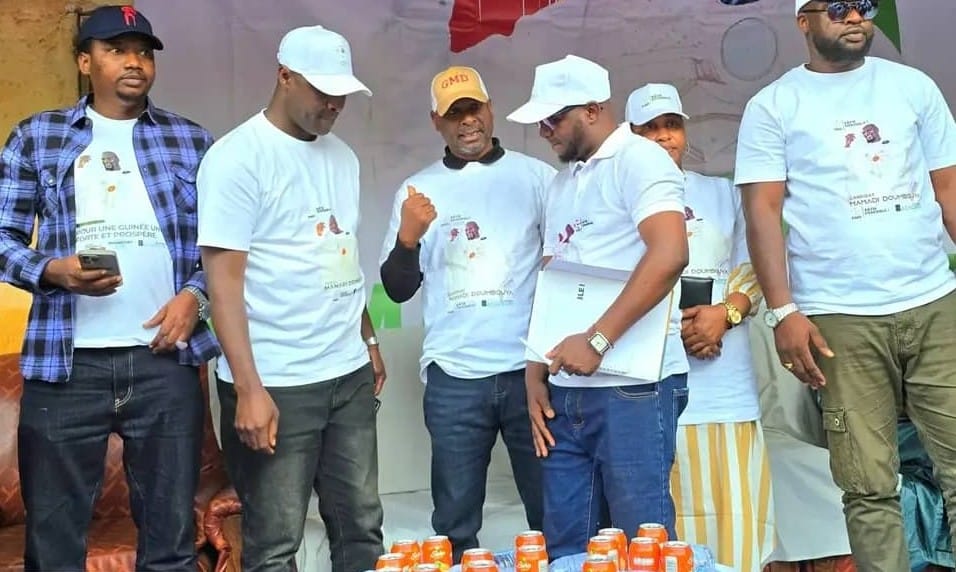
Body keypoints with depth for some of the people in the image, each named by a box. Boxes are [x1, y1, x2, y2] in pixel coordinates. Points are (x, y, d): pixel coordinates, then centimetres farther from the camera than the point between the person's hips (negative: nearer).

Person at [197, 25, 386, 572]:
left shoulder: (342, 155, 12)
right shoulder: (237, 156, -10)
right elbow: (224, 278, -14)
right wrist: (249, 388, -19)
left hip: (350, 374, 6)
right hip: (276, 383, -6)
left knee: (361, 527, 11)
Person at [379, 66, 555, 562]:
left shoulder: (536, 176, 5)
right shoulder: (417, 190, 9)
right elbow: (397, 290, 8)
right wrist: (408, 238, -10)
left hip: (530, 368, -1)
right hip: (454, 377, 1)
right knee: (454, 521, 8)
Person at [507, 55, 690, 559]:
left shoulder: (638, 160, -5)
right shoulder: (562, 183, 20)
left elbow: (669, 254, -20)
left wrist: (598, 340, -21)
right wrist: (536, 374, 12)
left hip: (632, 386, -8)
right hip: (565, 392, 8)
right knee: (564, 546, 10)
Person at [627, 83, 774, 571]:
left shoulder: (722, 193, 18)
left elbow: (751, 268, 12)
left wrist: (726, 312, -8)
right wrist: (671, 328, -12)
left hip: (725, 378, 3)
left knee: (733, 504, 0)